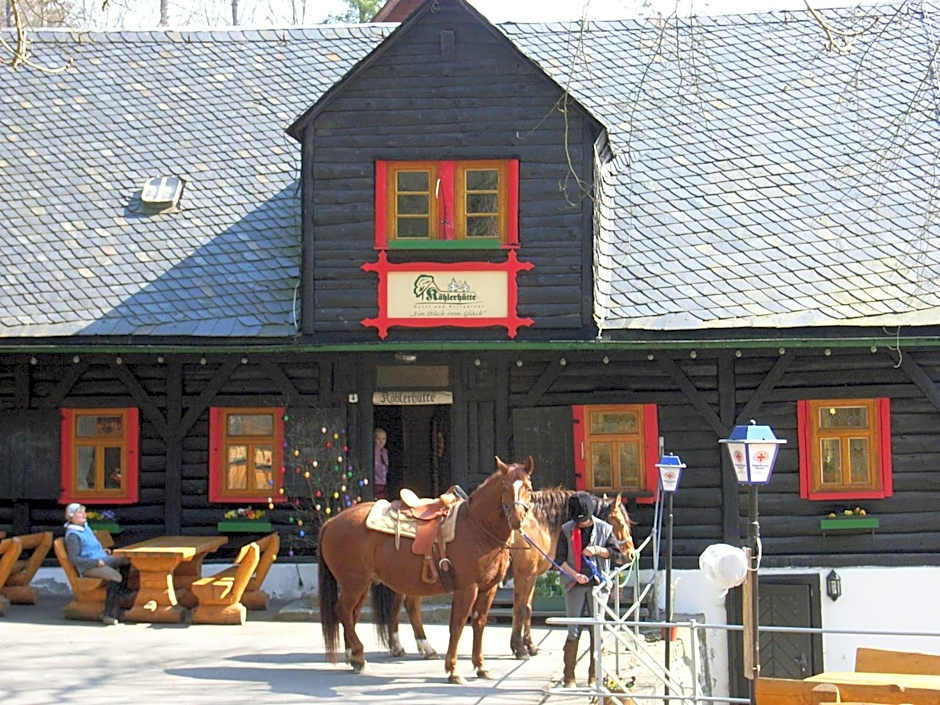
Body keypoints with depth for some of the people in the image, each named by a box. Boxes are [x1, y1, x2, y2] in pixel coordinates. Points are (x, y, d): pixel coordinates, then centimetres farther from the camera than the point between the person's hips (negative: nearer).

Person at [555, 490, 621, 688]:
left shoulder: (604, 529, 3)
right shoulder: (567, 530, 2)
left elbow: (616, 552, 4)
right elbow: (559, 559, -2)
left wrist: (597, 550, -12)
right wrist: (574, 575, -17)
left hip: (598, 584, 1)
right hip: (575, 586, -1)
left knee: (597, 631, 3)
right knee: (574, 632, -4)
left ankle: (594, 676, 12)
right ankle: (569, 677, 2)